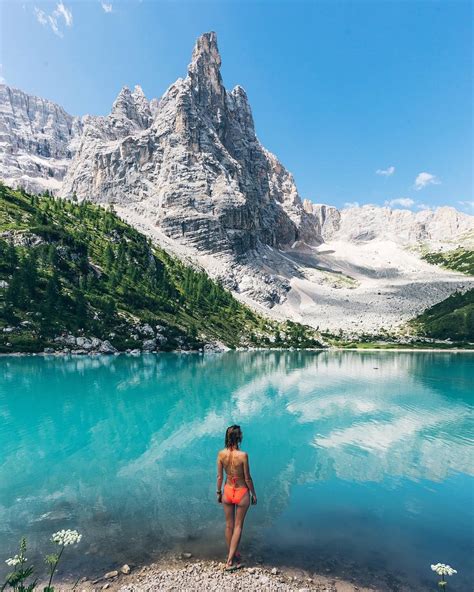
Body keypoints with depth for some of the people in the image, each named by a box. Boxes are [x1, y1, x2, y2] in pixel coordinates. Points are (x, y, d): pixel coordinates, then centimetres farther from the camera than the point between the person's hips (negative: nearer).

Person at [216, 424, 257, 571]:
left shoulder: (221, 454, -14)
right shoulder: (243, 455, -25)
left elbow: (219, 476, -4)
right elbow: (248, 478, -14)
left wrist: (219, 492, 12)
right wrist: (253, 494, 1)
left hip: (228, 492, 3)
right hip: (242, 493, -3)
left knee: (229, 525, 22)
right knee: (238, 526, 16)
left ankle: (232, 555, 41)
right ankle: (230, 561, 21)